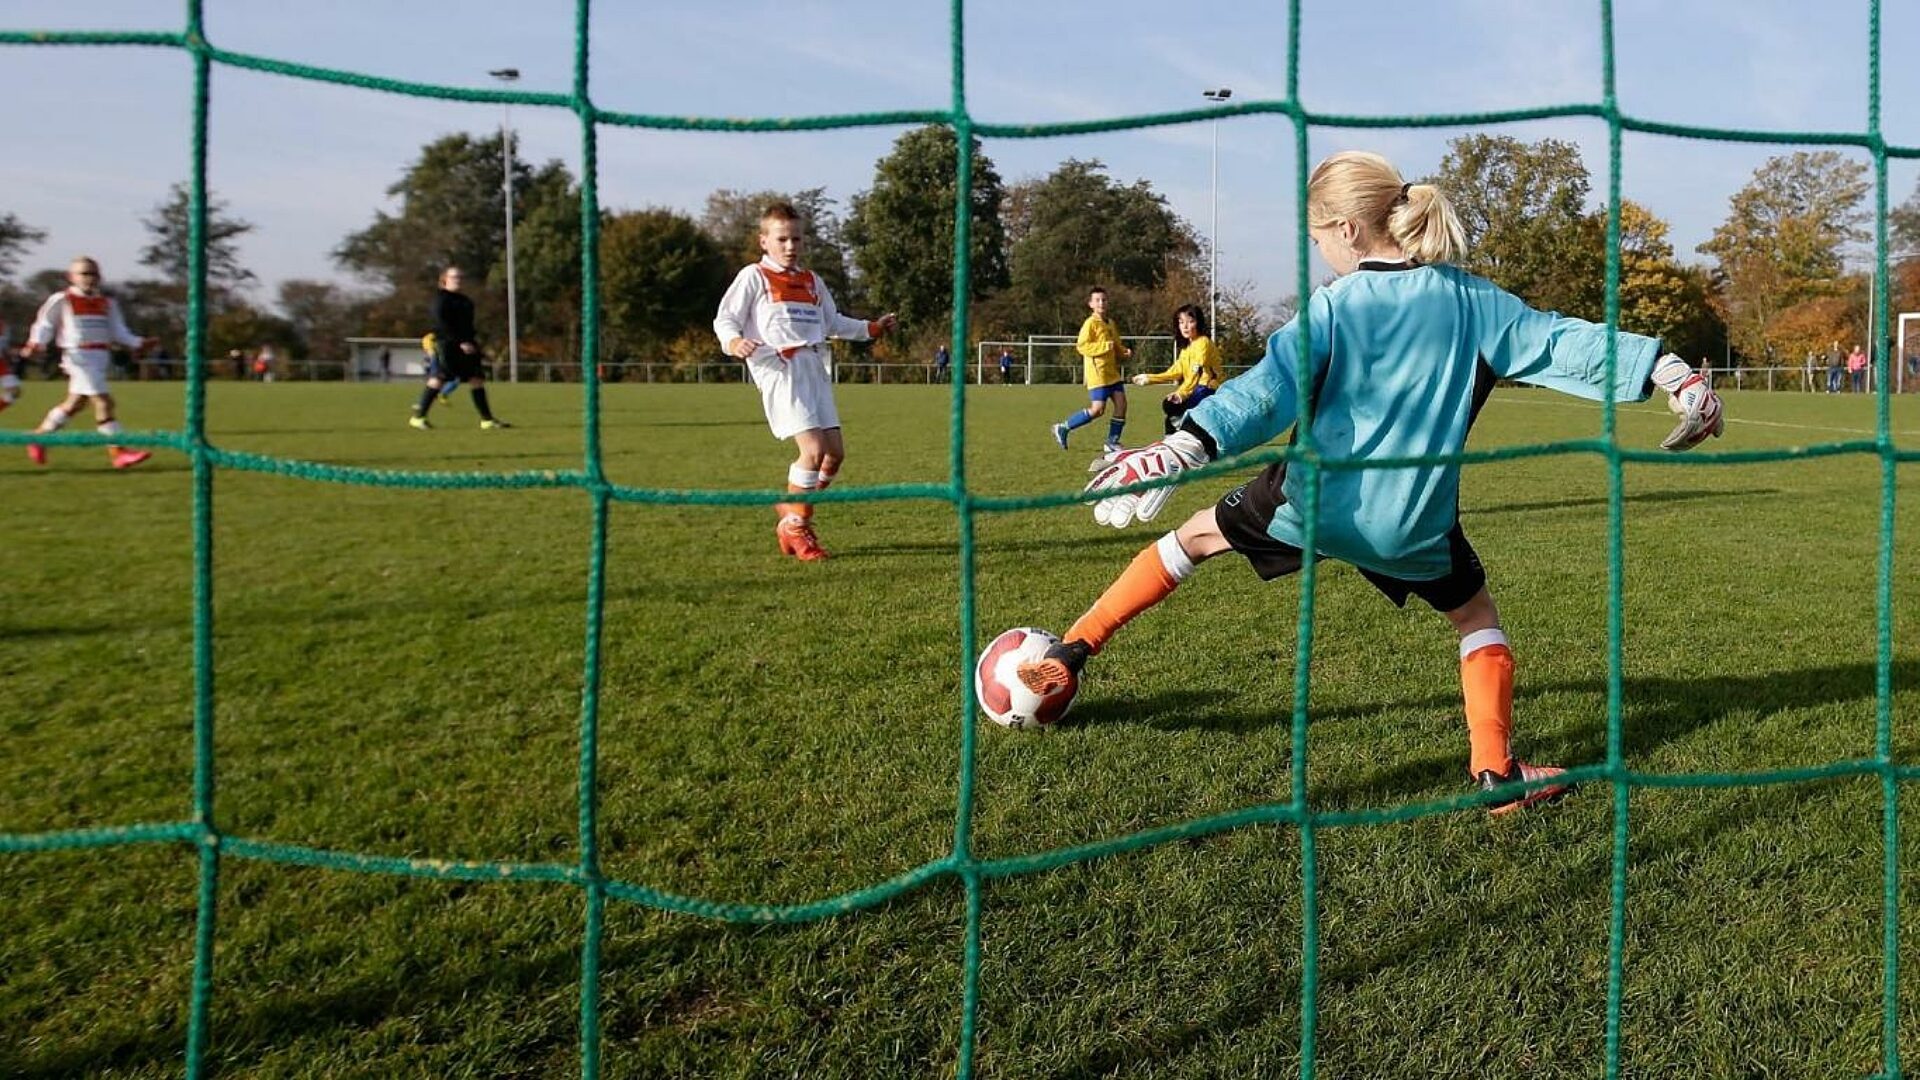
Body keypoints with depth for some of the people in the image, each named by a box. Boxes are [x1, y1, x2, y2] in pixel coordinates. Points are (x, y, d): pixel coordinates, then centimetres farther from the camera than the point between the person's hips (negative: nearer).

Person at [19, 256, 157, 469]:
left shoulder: (107, 303, 14)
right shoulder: (61, 300, 0)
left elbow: (118, 331, 15)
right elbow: (45, 323, 7)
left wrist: (138, 343, 2)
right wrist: (35, 344, -6)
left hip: (100, 358, 6)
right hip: (78, 355, -6)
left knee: (74, 403, 14)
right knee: (103, 401, -14)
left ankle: (39, 435, 33)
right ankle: (117, 451, -14)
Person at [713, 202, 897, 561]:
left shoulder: (812, 281, 23)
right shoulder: (753, 277, 3)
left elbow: (832, 322, 34)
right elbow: (724, 319, 0)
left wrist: (870, 329, 28)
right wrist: (734, 343, -20)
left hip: (813, 368, 7)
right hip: (779, 369, -7)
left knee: (835, 452, 2)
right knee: (813, 448, -18)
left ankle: (791, 512, 21)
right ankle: (794, 525, -2)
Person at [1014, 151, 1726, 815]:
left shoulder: (1333, 307, -9)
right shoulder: (1472, 301, -1)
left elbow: (1269, 391, -20)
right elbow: (1563, 343, -1)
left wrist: (1180, 449, -28)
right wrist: (1673, 374, 5)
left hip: (1311, 503, -1)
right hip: (1412, 527, 2)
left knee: (1196, 535, 20)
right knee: (1475, 614, 27)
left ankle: (1068, 657, 19)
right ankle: (1497, 772, 21)